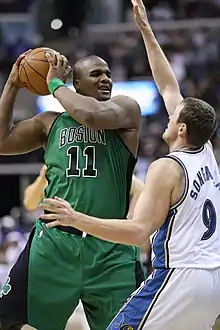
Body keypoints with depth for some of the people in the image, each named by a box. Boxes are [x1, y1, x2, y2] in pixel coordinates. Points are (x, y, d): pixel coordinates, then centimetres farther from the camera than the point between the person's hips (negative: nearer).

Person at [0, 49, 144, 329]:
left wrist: (55, 83, -2)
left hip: (110, 249, -2)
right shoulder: (50, 122, 14)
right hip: (53, 242, 2)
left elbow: (94, 115, -16)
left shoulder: (126, 109, 5)